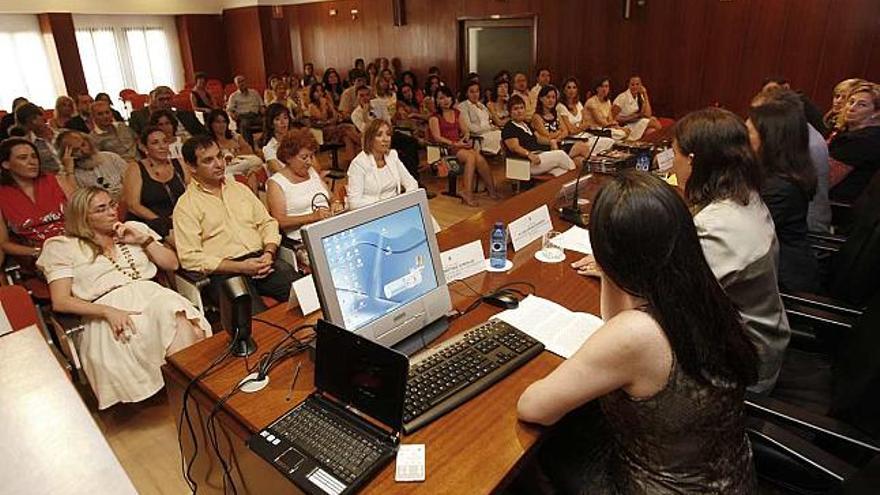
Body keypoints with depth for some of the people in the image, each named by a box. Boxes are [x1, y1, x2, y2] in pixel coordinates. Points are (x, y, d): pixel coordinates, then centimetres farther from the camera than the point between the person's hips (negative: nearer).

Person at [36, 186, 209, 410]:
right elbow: (60, 302, 1)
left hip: (150, 293, 2)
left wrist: (144, 240, 5)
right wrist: (108, 311, -16)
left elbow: (172, 264, 19)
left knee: (187, 329, -33)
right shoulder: (63, 247, 11)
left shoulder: (135, 229, 22)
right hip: (108, 310, -2)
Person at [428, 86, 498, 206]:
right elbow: (437, 137, -8)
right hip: (446, 147, -5)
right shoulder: (435, 117, 2)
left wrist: (465, 139, -5)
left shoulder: (456, 113, 21)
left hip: (460, 145, 5)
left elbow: (466, 131, 19)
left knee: (480, 159, -23)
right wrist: (454, 144, -17)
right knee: (470, 157, -31)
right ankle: (468, 193, -32)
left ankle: (492, 190, -20)